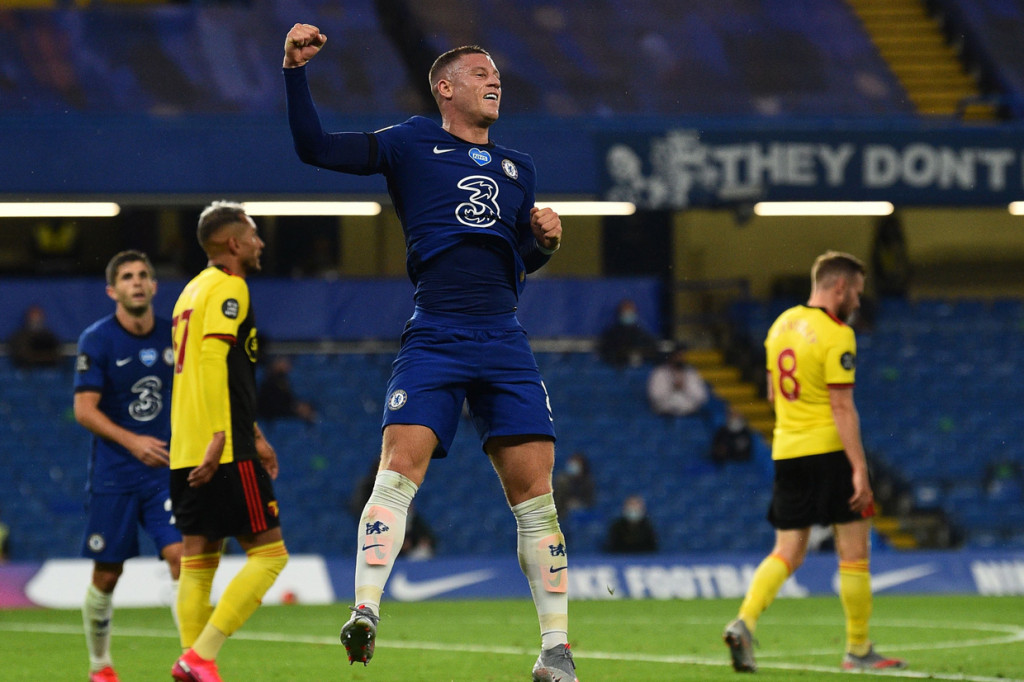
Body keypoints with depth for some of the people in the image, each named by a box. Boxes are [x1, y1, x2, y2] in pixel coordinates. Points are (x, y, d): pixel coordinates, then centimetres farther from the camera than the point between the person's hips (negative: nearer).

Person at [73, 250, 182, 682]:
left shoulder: (173, 336, 5)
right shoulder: (97, 340, -7)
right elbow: (84, 409, -11)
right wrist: (132, 441, -22)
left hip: (166, 469, 2)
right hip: (113, 474, -2)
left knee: (181, 554, -14)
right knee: (107, 573, 3)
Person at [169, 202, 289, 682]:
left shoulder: (195, 289, 22)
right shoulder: (228, 287, -8)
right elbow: (213, 358, -21)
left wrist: (254, 436, 31)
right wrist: (219, 436, -26)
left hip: (186, 455, 9)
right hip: (226, 453, -9)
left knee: (198, 562, 8)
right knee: (268, 553, -6)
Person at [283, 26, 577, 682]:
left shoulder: (518, 168, 24)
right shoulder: (412, 143, 11)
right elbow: (315, 147, 6)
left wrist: (545, 241, 8)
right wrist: (296, 71, -4)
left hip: (505, 342, 3)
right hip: (434, 338, -3)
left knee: (534, 492, -2)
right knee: (400, 468, -20)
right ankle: (365, 612, -25)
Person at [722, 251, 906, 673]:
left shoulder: (781, 325, 12)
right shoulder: (836, 336, -12)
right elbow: (842, 406, -17)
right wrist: (860, 469, -18)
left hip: (785, 450, 7)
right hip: (828, 449, -7)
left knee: (788, 553, 9)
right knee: (854, 551, 3)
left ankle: (744, 623, -12)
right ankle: (858, 651, 8)